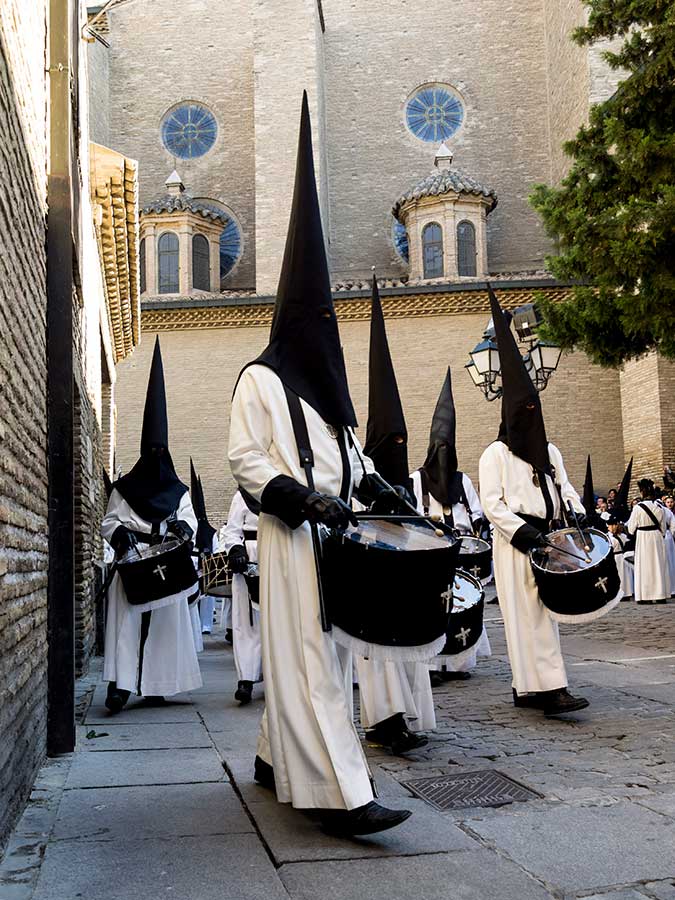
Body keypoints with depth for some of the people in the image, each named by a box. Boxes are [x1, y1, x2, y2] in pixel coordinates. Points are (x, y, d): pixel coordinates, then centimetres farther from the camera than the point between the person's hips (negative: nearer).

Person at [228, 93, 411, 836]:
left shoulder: (323, 386, 20)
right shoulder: (260, 379, -4)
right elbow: (244, 460, -12)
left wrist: (374, 486, 9)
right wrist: (307, 499, -21)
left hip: (334, 534, 9)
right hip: (291, 536, -8)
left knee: (315, 653, 13)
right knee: (309, 658, -11)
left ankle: (275, 758, 27)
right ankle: (340, 795, -12)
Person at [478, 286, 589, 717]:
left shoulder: (549, 452, 19)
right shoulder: (495, 454, 0)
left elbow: (565, 489, 19)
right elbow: (492, 503, -7)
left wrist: (580, 519, -1)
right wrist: (523, 532, -16)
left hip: (547, 541, 6)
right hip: (516, 544, -6)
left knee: (543, 610, 4)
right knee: (529, 613, -11)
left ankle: (526, 687, 10)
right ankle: (550, 687, -14)